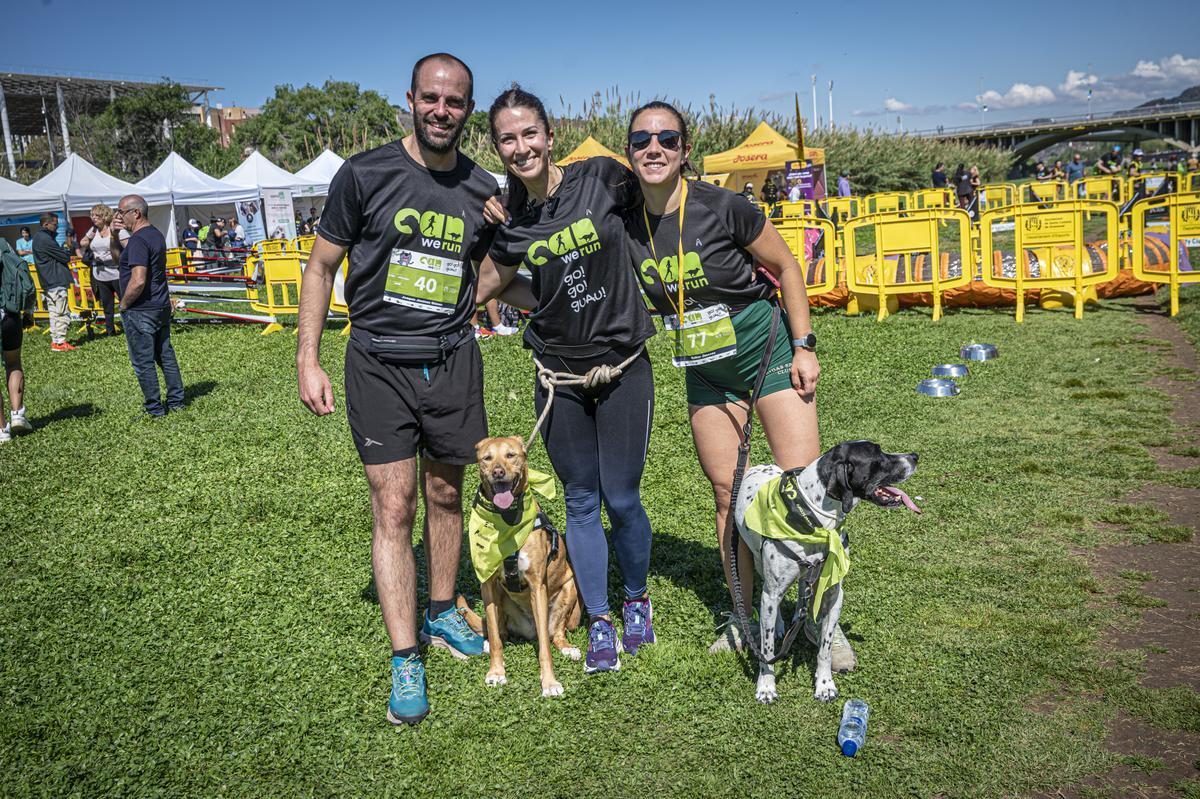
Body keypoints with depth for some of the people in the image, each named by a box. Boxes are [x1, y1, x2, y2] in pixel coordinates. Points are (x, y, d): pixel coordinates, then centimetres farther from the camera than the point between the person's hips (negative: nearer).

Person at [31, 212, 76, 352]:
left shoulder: (38, 237, 16)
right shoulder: (45, 239, -17)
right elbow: (65, 257, -14)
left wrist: (63, 250, 0)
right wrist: (68, 250, 5)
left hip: (48, 282, 10)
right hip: (56, 282, -10)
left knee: (54, 313, 14)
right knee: (62, 314, -6)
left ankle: (56, 341, 19)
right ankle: (59, 342, -3)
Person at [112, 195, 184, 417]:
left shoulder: (138, 240, -19)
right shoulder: (156, 234, 11)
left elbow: (138, 281, -28)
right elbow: (119, 257, 22)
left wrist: (124, 304, -13)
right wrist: (115, 234, 7)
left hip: (140, 311, -9)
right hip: (161, 307, 9)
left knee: (143, 362, 1)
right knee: (166, 355, 15)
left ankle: (154, 409, 7)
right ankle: (176, 401, 22)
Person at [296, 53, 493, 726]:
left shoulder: (484, 191, 5)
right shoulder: (366, 175, -4)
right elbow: (322, 266, 1)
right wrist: (308, 359, -3)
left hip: (452, 358, 3)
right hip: (379, 361, -3)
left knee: (446, 496, 13)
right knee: (394, 507, -5)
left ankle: (442, 613, 33)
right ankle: (405, 662, 3)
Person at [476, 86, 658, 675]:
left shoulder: (602, 178, -8)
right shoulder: (509, 223, 0)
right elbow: (485, 286, 15)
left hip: (624, 367, -2)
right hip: (558, 377, 2)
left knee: (622, 499, 4)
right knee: (581, 502, 9)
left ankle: (637, 600, 33)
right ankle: (599, 621, 27)